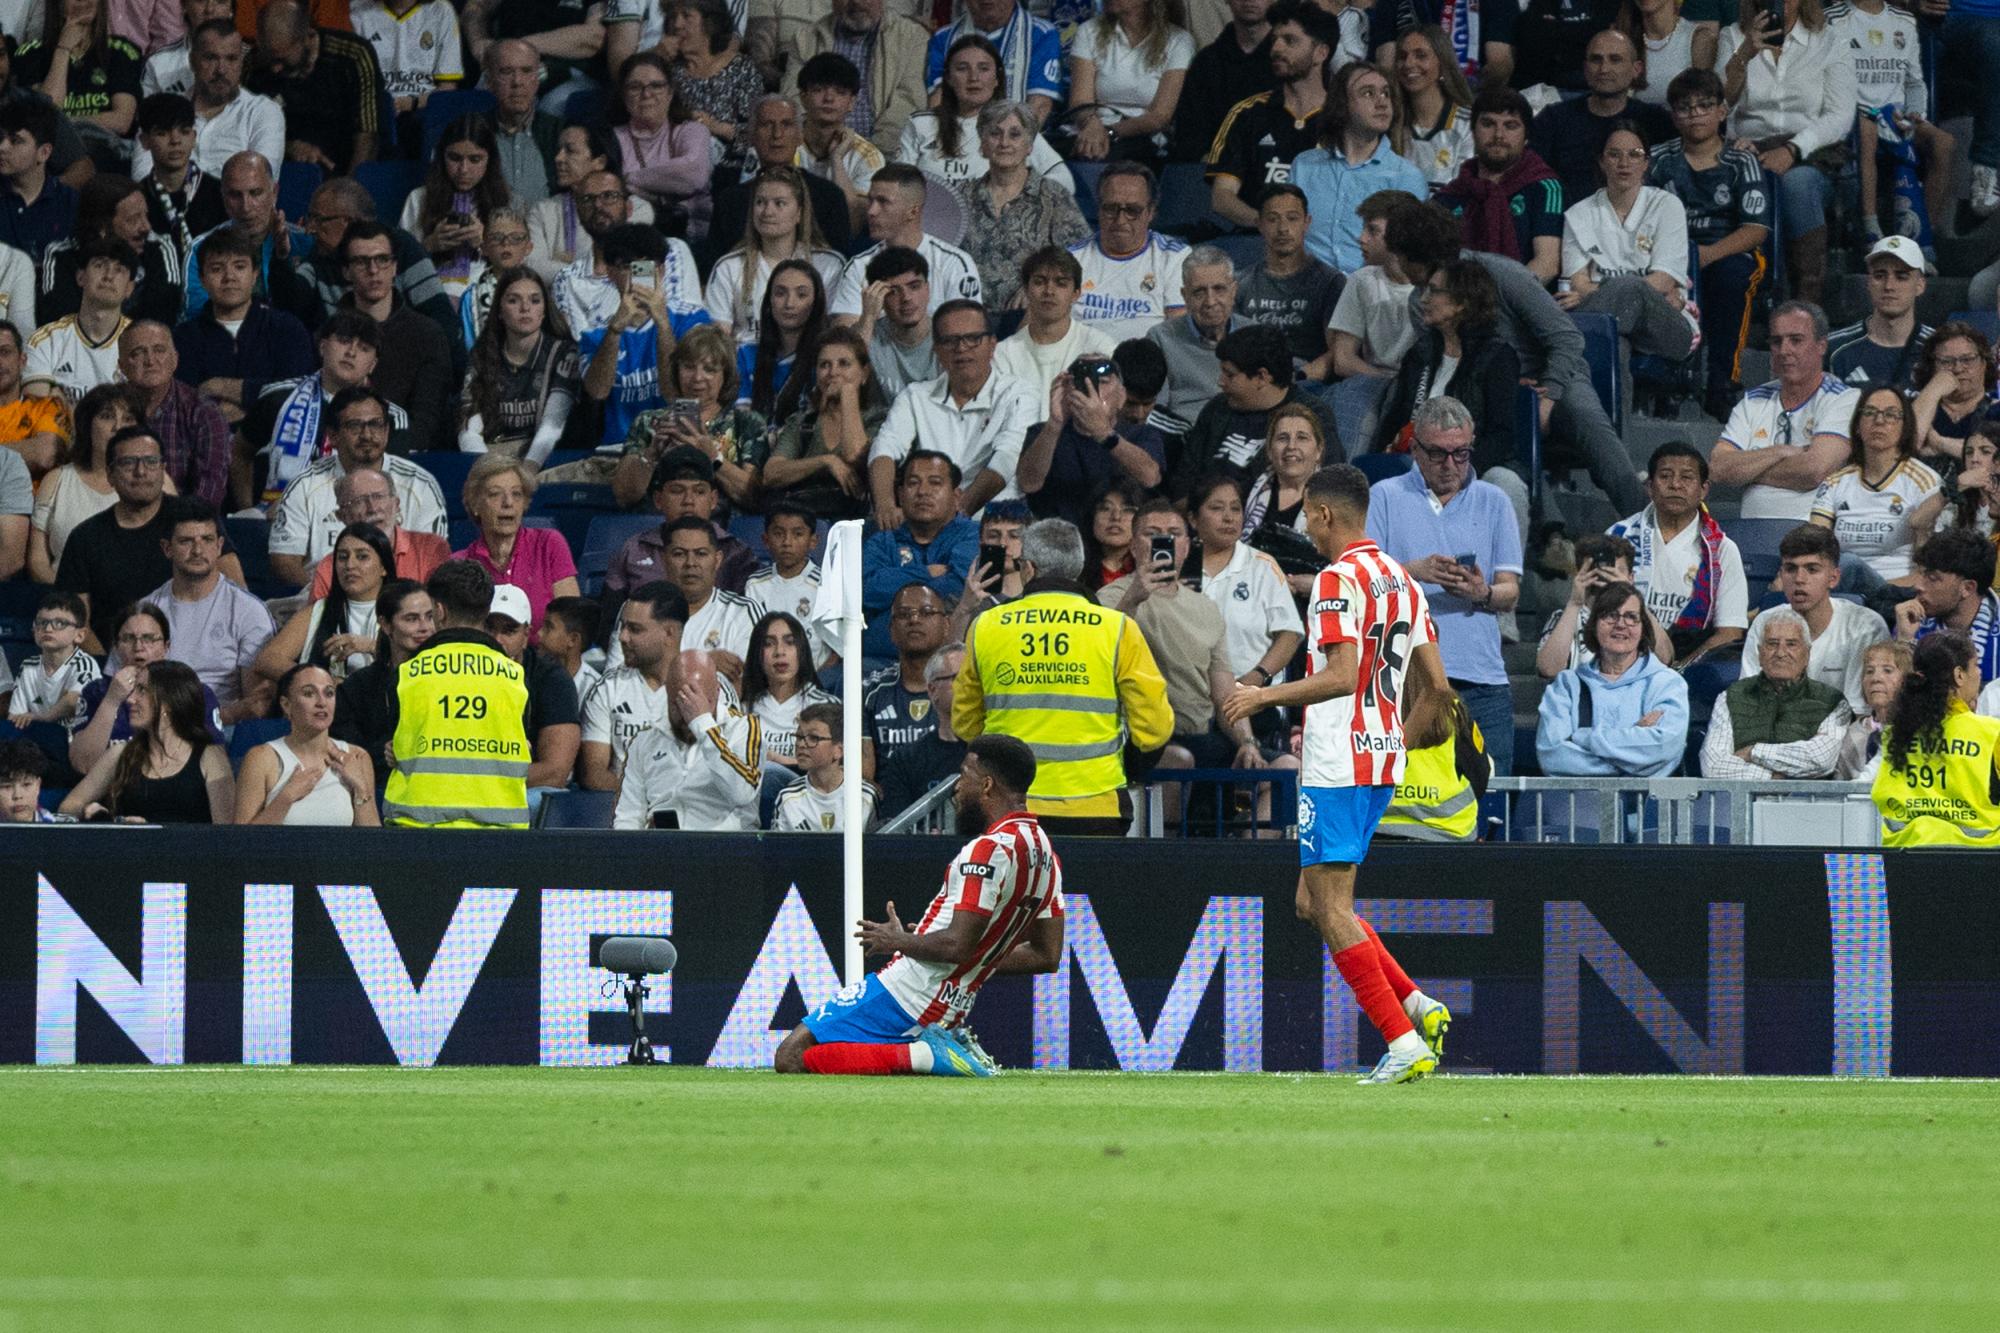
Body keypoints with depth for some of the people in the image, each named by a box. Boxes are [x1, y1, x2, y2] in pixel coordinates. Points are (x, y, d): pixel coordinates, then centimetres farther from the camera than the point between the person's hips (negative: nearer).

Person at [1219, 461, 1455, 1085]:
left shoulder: (1339, 577, -12)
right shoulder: (1401, 579, 15)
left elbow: (1342, 676, -22)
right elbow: (1436, 687, 15)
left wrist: (1265, 696, -13)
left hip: (1339, 765, -9)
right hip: (1383, 758, 9)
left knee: (1329, 907, -6)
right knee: (1314, 901, 16)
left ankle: (1404, 1043, -12)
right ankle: (1419, 1007, 6)